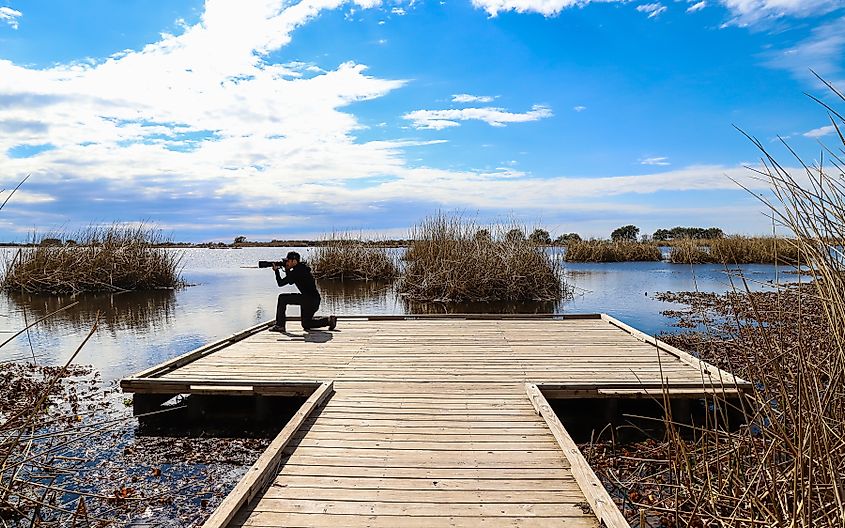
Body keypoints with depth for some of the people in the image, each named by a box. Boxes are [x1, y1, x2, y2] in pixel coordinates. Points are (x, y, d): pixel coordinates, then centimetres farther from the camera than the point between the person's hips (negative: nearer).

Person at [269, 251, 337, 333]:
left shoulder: (296, 271, -14)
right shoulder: (300, 269, 15)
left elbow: (280, 283, -11)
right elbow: (289, 280, 29)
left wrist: (276, 270, 0)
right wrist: (287, 269, 17)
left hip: (309, 299, -10)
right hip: (314, 300, 10)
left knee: (282, 298, -7)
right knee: (306, 324, 21)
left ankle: (279, 325, -5)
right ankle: (329, 320, 15)